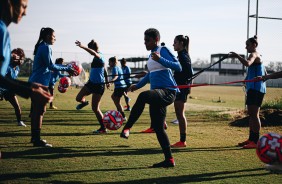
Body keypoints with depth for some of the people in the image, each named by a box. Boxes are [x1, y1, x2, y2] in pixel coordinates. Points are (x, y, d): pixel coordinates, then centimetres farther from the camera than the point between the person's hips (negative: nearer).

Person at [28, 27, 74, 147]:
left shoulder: (41, 47, 17)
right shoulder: (46, 47, -12)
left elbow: (48, 66, 20)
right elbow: (51, 66, -16)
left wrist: (66, 67, 16)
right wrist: (66, 69, -7)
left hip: (35, 82, 10)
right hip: (40, 83, -10)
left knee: (35, 110, 13)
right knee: (40, 110, -9)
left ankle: (34, 137, 20)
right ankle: (37, 139, -8)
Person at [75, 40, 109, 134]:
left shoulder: (99, 56, -17)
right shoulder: (97, 57, 11)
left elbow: (93, 53, -43)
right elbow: (105, 71, 23)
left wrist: (82, 46, -51)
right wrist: (107, 81, 33)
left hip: (99, 85, -8)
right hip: (91, 82, 8)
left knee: (95, 108, -4)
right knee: (78, 98, 6)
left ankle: (103, 128, 5)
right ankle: (84, 102, 42)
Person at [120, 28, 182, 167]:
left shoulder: (163, 50, -4)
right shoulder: (151, 54, 20)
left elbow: (178, 67, -16)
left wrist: (160, 59, -27)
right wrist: (137, 85, 25)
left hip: (167, 92, -10)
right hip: (157, 94, 10)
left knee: (143, 96, -37)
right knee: (157, 127, 7)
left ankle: (127, 128, -32)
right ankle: (169, 160, 13)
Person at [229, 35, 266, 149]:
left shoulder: (254, 54, -9)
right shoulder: (257, 56, 23)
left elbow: (247, 63, -33)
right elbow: (264, 74, 29)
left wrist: (237, 56, -30)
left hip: (256, 88, -11)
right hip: (253, 88, 11)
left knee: (254, 114, -11)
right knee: (251, 114, 12)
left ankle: (256, 141, -12)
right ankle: (251, 139, 18)